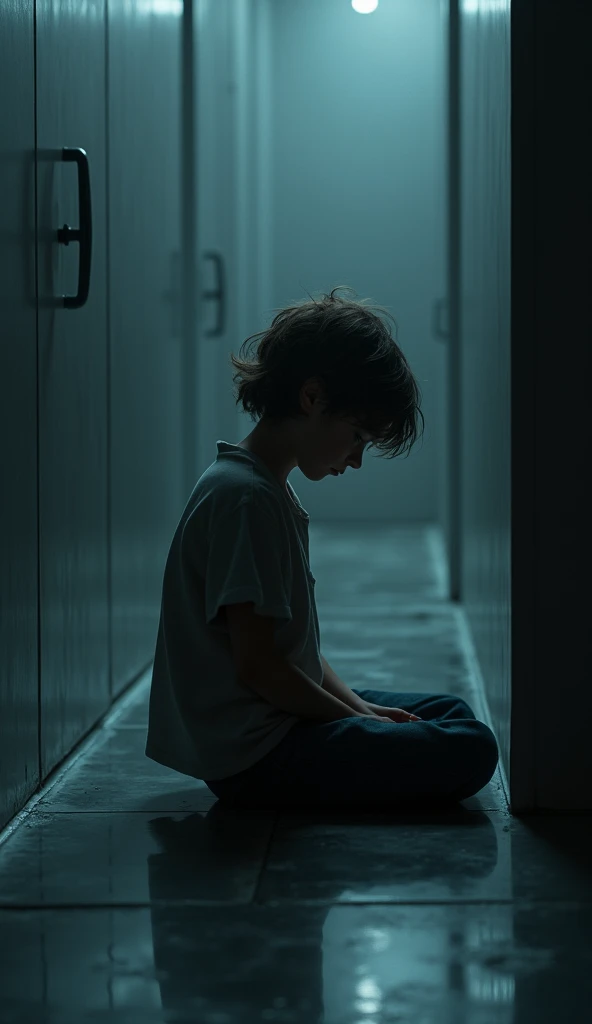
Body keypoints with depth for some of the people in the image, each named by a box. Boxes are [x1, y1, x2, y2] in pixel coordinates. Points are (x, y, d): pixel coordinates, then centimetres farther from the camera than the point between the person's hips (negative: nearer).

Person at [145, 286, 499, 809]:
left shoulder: (271, 490, 13)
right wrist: (356, 720, -11)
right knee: (470, 751, -16)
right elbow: (256, 665, -23)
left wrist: (358, 706, 4)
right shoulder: (245, 497, -20)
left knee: (452, 711, 21)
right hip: (256, 756, -11)